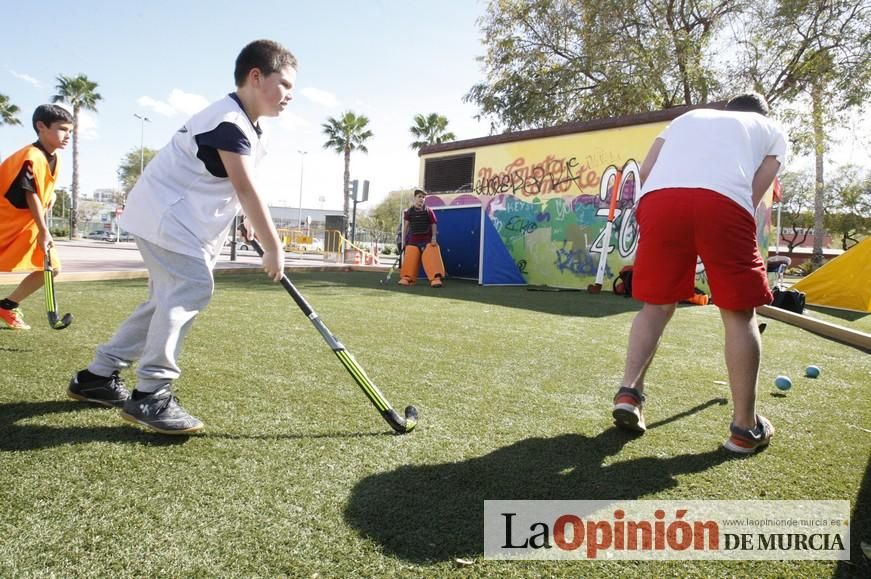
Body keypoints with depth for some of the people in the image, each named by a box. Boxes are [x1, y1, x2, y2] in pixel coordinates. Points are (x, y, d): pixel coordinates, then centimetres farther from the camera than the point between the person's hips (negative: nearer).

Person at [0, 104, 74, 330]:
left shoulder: (54, 159, 3)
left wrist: (51, 194, 3)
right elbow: (31, 195, -24)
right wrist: (44, 231, -24)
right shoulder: (31, 158, -23)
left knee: (52, 268, 4)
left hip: (30, 223, 8)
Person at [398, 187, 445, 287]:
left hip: (427, 239, -2)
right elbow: (406, 226, 9)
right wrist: (404, 240, 6)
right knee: (410, 258, -3)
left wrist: (434, 237, -10)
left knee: (431, 257, -15)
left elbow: (433, 225, 3)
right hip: (413, 240, 2)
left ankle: (436, 278, -21)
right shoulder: (409, 212, 5)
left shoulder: (428, 211, 1)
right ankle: (406, 278, 6)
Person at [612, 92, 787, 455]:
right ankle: (745, 428, 14)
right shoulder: (772, 131, 32)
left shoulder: (688, 117, 39)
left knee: (657, 305, 16)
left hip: (659, 196, 3)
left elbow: (645, 170, 23)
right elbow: (754, 193, 17)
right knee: (739, 313, 8)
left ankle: (628, 393, 8)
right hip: (723, 200, -2)